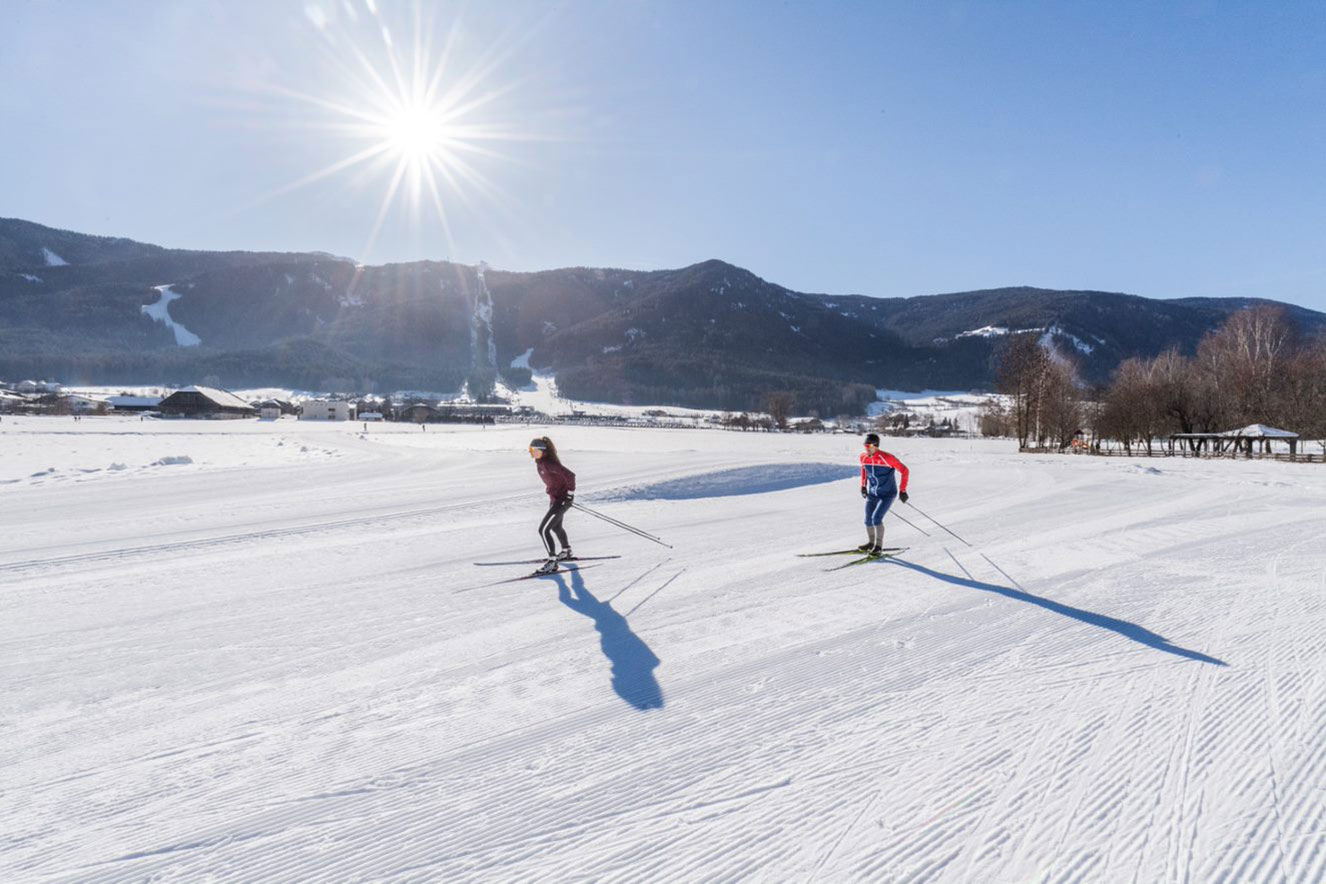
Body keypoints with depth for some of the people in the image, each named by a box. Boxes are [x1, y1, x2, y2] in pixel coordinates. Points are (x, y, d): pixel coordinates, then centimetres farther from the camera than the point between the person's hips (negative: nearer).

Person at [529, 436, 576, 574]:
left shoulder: (548, 463, -27)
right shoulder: (539, 462, 2)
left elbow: (570, 475, -31)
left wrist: (570, 492, -21)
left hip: (562, 500, -10)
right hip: (554, 498, 10)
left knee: (543, 530, -12)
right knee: (555, 526, 28)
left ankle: (552, 562, -3)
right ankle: (566, 552, 51)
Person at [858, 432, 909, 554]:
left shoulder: (886, 457, -24)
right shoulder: (863, 457, -7)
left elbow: (904, 470, -15)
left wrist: (902, 490, -14)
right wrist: (863, 485, 18)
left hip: (888, 494, -6)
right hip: (872, 493, 6)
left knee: (876, 518, -17)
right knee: (868, 520, 6)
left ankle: (879, 546, 1)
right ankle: (871, 542, 31)